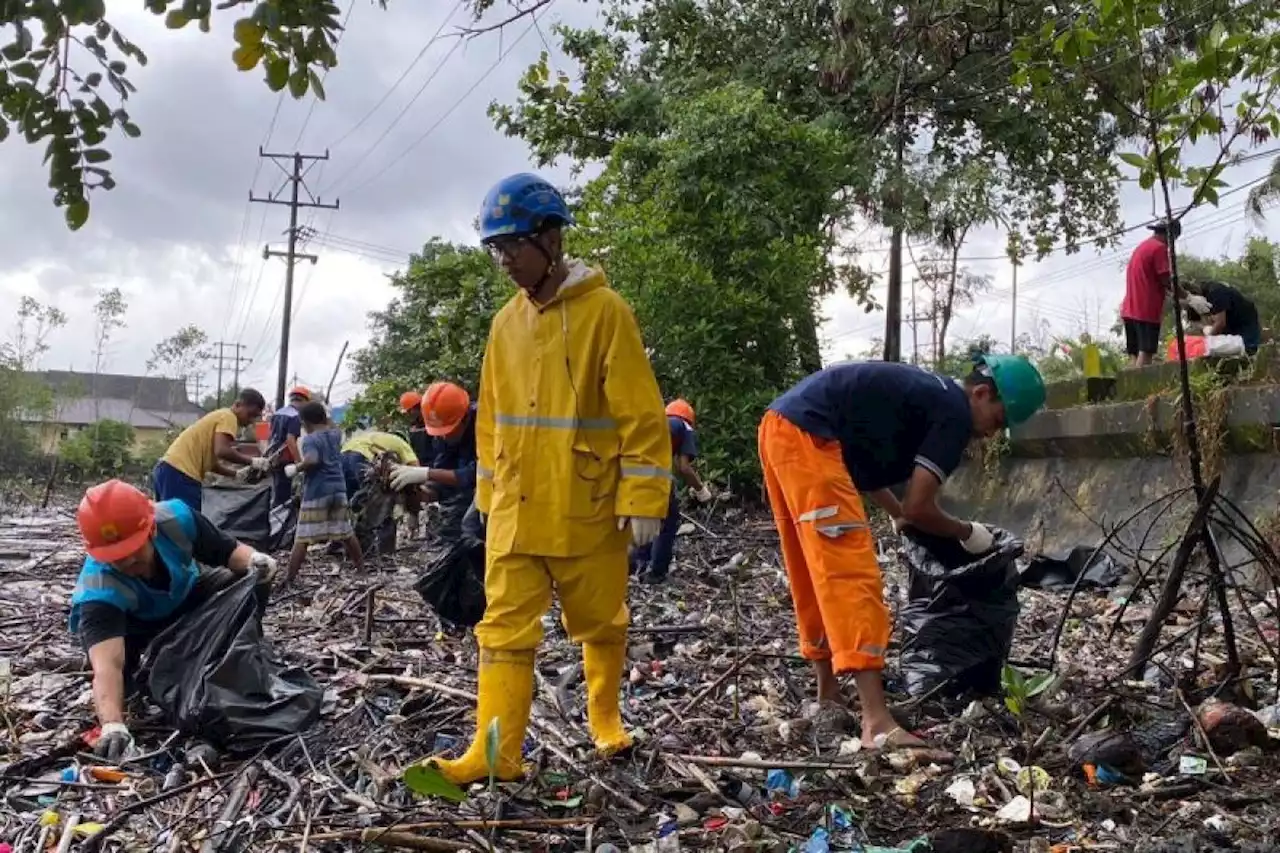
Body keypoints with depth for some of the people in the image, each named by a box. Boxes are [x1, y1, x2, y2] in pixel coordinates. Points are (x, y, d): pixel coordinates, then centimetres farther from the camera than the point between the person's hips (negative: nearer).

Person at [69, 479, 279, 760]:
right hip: (131, 629, -2)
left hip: (186, 597, 2)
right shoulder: (98, 590, -42)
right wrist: (112, 724, -72)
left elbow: (227, 550, -16)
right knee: (121, 678, -28)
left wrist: (253, 559, -39)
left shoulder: (175, 517, -33)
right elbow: (108, 664, -55)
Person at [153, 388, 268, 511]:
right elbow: (221, 451, -20)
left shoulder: (220, 416, 25)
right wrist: (252, 461, -10)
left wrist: (237, 473, 18)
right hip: (180, 473, -11)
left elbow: (211, 461, 25)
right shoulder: (228, 417, -5)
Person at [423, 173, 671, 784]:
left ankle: (604, 715, 36)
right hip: (515, 509, 4)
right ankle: (494, 752, 2)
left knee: (600, 622, 12)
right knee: (505, 627, -1)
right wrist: (489, 493, 14)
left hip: (588, 509, -4)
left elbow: (641, 415, -12)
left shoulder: (604, 311, -10)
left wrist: (642, 500, -15)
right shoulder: (506, 322, 8)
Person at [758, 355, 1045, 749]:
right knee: (851, 574, -12)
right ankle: (877, 723, -16)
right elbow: (919, 507, -7)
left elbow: (860, 458, 32)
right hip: (808, 436, -10)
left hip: (781, 428, 10)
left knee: (814, 575, 17)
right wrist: (966, 532, 11)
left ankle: (829, 696, 27)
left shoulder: (925, 395, 24)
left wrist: (897, 514, 33)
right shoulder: (955, 412, -3)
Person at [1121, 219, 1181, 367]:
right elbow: (1166, 281, -11)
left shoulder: (1141, 247, 21)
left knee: (1134, 355, 6)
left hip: (1130, 310, 9)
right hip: (1146, 311, -8)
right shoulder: (1159, 248, -7)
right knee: (1145, 354, -11)